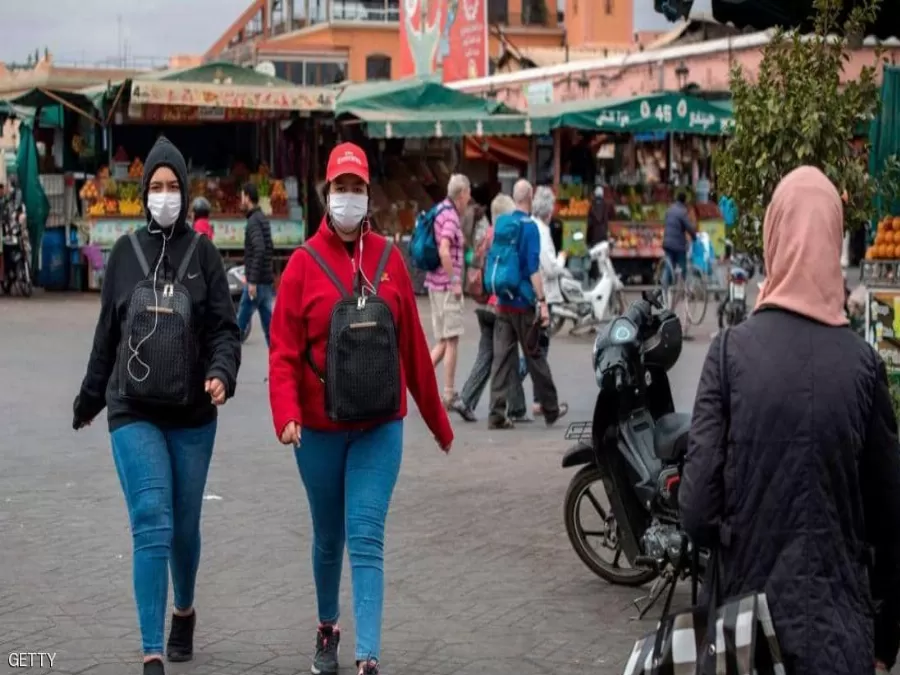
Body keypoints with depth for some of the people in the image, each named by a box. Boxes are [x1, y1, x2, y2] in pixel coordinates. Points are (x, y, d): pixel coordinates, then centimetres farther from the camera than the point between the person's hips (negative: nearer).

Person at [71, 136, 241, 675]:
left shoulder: (202, 252, 1)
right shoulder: (126, 252, 4)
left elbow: (224, 327, -1)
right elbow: (107, 333, 12)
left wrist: (222, 374, -20)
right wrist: (91, 398, 19)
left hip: (194, 415, 1)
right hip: (134, 413, 0)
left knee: (185, 526, 12)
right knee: (152, 526, -11)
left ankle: (185, 611, 41)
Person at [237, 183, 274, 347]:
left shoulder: (254, 221, -13)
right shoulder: (263, 219, 15)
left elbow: (259, 250, -24)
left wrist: (252, 281, -25)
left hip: (257, 282, -9)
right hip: (267, 281, 9)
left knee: (241, 322, -1)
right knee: (269, 325, 7)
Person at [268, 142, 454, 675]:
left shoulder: (389, 259, 1)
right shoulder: (305, 262, -5)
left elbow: (413, 346, 6)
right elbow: (285, 349, -9)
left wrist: (438, 420, 11)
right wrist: (286, 415, -23)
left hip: (379, 427, 0)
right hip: (319, 429, 0)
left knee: (367, 540, -6)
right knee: (329, 538, 16)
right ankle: (328, 629, 39)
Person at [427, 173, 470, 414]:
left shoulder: (442, 211, 14)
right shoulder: (450, 216, -14)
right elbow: (444, 251, -26)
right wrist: (455, 282, -20)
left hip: (436, 283, 9)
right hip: (446, 285, -9)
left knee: (443, 341, 14)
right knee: (451, 340, -3)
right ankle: (450, 395, 1)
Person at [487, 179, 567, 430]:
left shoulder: (500, 223, 8)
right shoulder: (529, 226, -11)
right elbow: (533, 268, -17)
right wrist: (542, 302, -16)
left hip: (502, 302, 5)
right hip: (523, 303, -5)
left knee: (502, 357, 4)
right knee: (535, 357, 6)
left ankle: (497, 414, -1)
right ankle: (551, 409, 19)